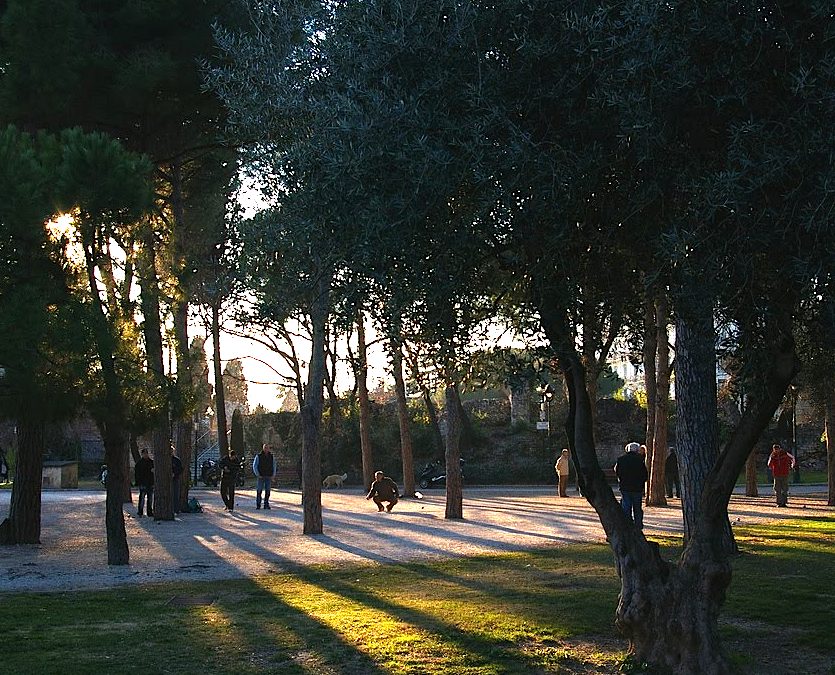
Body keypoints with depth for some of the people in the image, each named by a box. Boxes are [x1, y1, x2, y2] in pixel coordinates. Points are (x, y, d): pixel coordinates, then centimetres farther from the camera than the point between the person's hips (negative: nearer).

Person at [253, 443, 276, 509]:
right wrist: (257, 475, -9)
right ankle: (258, 505, 1)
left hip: (269, 477, 2)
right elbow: (254, 466, 0)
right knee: (259, 491, -4)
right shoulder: (258, 456, 0)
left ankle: (266, 504, 7)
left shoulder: (271, 457, 9)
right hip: (260, 477, -2)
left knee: (267, 491, 1)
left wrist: (273, 475, 3)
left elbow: (274, 466, 15)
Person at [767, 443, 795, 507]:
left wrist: (792, 466, 17)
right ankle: (779, 503, 4)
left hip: (785, 475, -1)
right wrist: (771, 458, -14)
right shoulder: (772, 456, -1)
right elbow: (769, 466, -5)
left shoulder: (785, 454, -4)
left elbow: (792, 457, 15)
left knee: (785, 489, 1)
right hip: (777, 475, 1)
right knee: (777, 490, -1)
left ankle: (784, 502, 9)